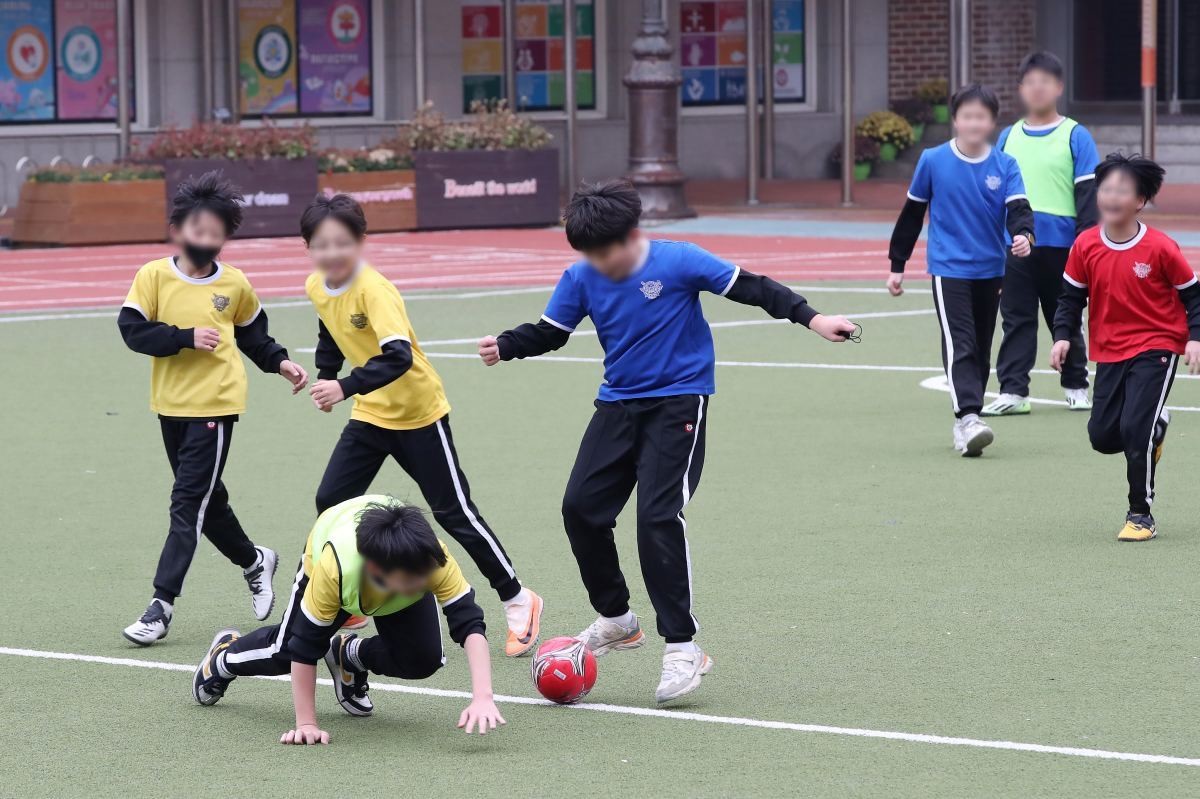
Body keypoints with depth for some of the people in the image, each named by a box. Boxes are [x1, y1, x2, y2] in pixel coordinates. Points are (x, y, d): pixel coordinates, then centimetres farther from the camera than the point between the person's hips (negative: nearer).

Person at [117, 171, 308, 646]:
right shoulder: (154, 275, -4)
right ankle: (253, 562, 40)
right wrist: (186, 338, -19)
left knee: (188, 504, -8)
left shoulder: (234, 284, 1)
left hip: (215, 405, -2)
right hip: (171, 405, 2)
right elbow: (132, 329, -11)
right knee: (206, 499, 16)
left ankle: (162, 605, -9)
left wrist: (280, 363, 7)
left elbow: (252, 334, 19)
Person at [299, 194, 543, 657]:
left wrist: (345, 387, -48)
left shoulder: (374, 290, -27)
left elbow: (399, 356, -39)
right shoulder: (316, 288, -4)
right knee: (331, 502, -1)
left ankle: (518, 602, 10)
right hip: (370, 414, 7)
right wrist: (323, 378, 12)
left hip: (418, 413, -7)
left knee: (453, 512, -2)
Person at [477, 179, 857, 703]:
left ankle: (682, 647, -11)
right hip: (619, 405, 6)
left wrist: (810, 318, -17)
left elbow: (749, 288, -11)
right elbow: (550, 332, 7)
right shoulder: (582, 277, -2)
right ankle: (615, 619, 23)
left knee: (658, 517, -18)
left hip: (678, 404, -6)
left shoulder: (678, 262, -15)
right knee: (580, 507, 0)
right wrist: (504, 346, -13)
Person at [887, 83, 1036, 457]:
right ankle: (968, 419, -27)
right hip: (949, 268, -3)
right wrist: (897, 265, 8)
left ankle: (966, 424, 22)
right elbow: (912, 213, 5)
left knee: (980, 350, 11)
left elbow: (1018, 208, -12)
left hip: (990, 271, 3)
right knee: (959, 344, -17)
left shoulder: (1005, 166, -1)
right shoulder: (933, 161, -3)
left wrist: (1023, 234, -35)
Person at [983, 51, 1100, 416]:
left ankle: (1076, 385, 22)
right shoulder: (1009, 137, 11)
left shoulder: (1075, 136, -1)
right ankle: (1013, 391, -1)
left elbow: (1088, 194, -4)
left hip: (1060, 245, -3)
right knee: (1016, 318, -1)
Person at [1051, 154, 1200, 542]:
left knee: (1134, 429, -16)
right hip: (1109, 352, 5)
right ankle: (1155, 428, 37)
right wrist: (1063, 336, -8)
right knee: (1102, 435, 3)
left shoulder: (1160, 248, -14)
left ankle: (1141, 514, -1)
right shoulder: (1085, 246, -4)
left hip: (1156, 349, -4)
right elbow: (1071, 296, 6)